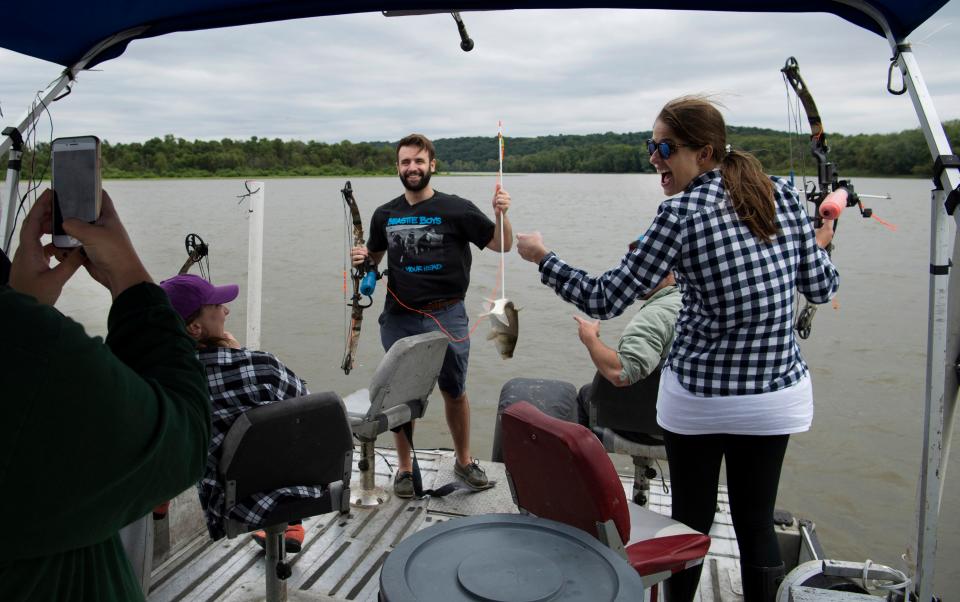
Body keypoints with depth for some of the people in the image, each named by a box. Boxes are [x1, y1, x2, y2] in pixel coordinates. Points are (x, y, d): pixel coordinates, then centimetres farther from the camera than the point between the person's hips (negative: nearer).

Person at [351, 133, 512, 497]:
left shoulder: (456, 209, -3)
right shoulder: (385, 215, 7)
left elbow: (501, 245, -1)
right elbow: (375, 258, 20)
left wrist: (501, 214, -19)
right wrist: (362, 259, -2)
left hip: (446, 317, -2)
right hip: (399, 318, 2)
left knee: (454, 392, 11)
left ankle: (464, 461, 31)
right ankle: (404, 468, 27)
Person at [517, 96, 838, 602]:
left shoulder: (681, 213, -14)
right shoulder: (781, 194, -1)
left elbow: (604, 300, -12)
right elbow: (821, 288, 6)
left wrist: (542, 257, 2)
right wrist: (819, 246, 27)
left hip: (698, 396, -4)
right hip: (777, 395, 4)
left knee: (690, 520, 15)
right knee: (756, 523, 16)